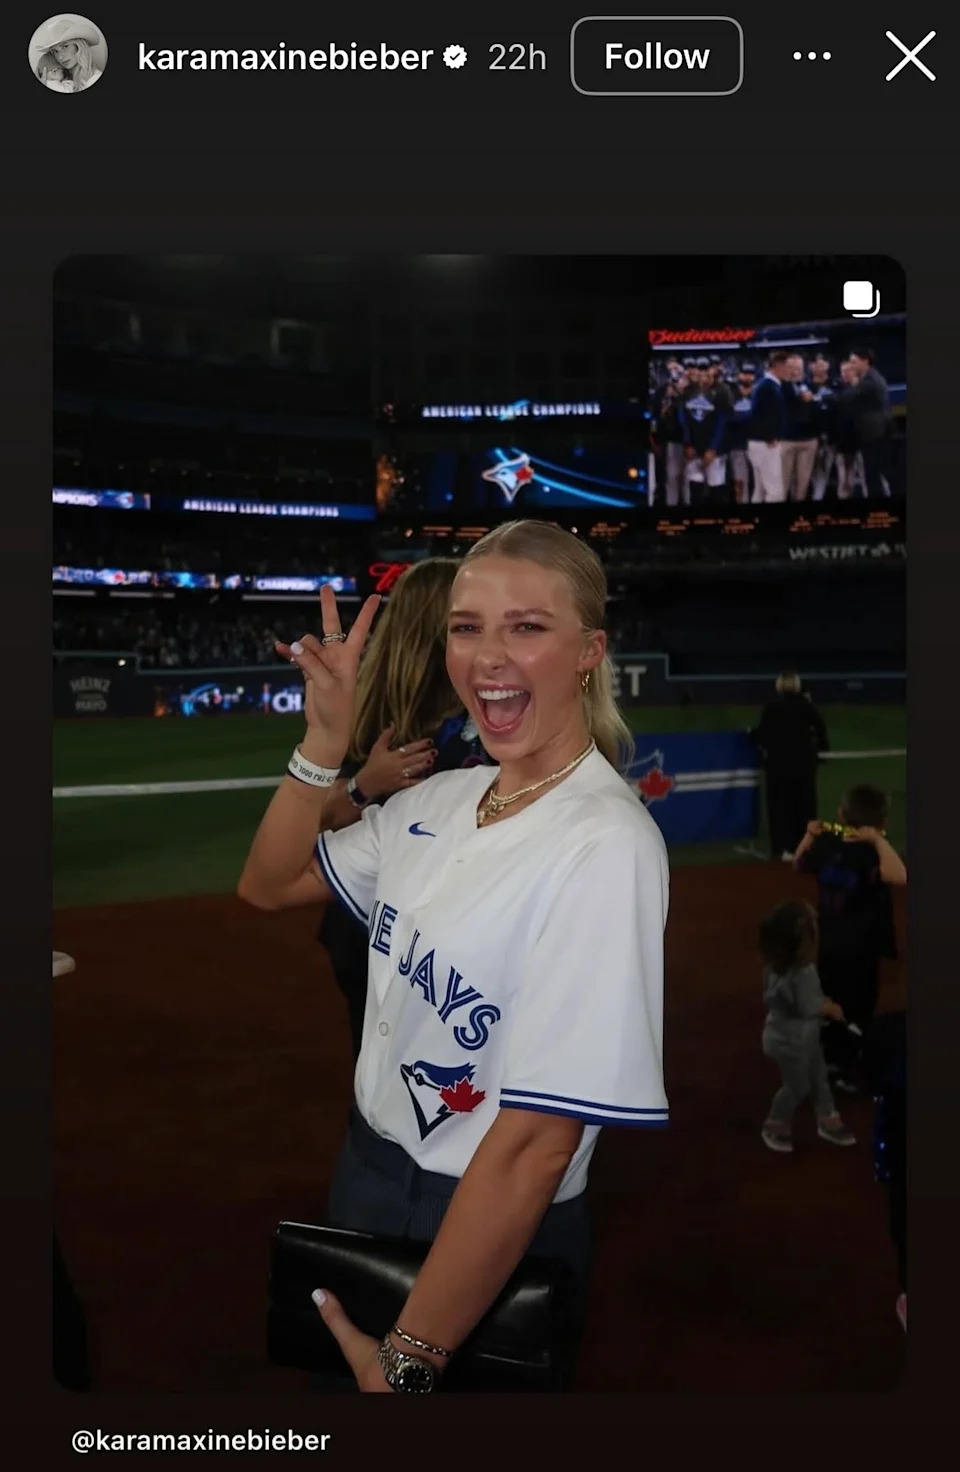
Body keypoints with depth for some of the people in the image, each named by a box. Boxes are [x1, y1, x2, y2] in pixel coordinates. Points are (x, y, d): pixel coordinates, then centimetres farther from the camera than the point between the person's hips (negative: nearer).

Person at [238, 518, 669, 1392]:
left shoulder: (605, 846, -26)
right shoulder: (440, 801, -3)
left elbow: (536, 1142, -26)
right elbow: (270, 885, 6)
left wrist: (406, 1360, -19)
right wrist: (327, 737, -9)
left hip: (490, 1241, -6)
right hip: (364, 1177, 7)